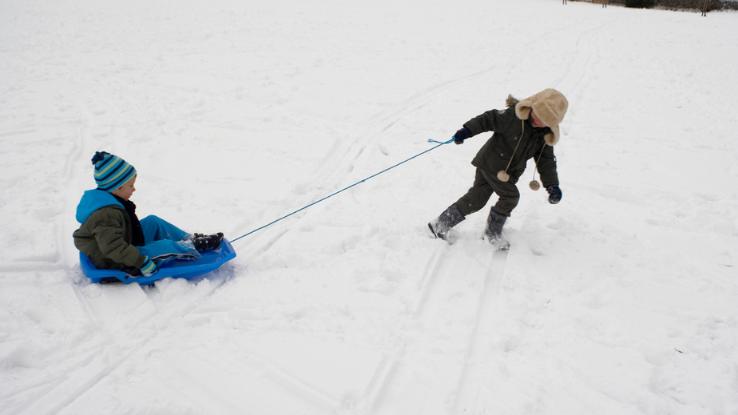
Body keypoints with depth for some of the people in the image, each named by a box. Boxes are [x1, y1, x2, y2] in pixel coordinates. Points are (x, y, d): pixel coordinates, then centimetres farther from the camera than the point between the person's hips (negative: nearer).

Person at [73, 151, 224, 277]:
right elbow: (114, 248, -37)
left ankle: (190, 239, 12)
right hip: (117, 264, -11)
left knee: (153, 221, 10)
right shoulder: (107, 214, -33)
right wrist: (142, 262, -32)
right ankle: (195, 247, 8)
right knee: (166, 247, -17)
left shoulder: (102, 197, 1)